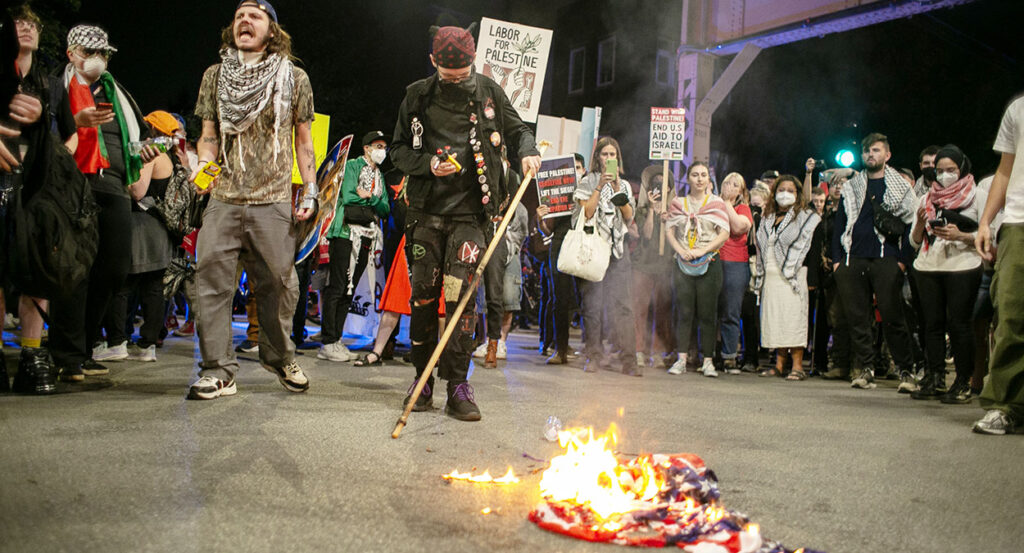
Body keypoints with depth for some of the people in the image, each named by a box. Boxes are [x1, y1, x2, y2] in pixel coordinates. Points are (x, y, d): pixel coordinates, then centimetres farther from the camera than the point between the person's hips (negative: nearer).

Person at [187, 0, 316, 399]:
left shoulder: (294, 78, 7)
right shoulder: (215, 76, 11)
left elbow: (303, 140, 11)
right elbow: (209, 135, 13)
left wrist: (310, 191, 4)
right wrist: (204, 164, -8)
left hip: (274, 202, -1)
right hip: (224, 199, 1)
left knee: (278, 284, 2)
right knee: (212, 280, -7)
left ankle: (279, 357, 24)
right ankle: (218, 371, -1)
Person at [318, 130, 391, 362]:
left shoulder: (380, 176, 22)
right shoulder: (352, 166, 2)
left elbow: (385, 209, 10)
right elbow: (348, 196, -12)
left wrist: (369, 197, -8)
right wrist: (373, 200, 0)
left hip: (368, 236, 7)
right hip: (347, 232, -7)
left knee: (349, 290, 6)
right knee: (336, 288, -10)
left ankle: (336, 341, 8)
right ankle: (328, 343, -10)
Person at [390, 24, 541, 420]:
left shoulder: (489, 93, 6)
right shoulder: (418, 96, 6)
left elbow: (517, 130, 18)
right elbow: (399, 149, 11)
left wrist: (527, 152, -4)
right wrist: (428, 164, -8)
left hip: (470, 213, -1)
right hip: (426, 212, 2)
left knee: (460, 295, -10)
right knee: (423, 296, 4)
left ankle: (457, 387, -4)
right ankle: (423, 379, 18)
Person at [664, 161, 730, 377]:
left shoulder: (716, 203, 6)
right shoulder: (678, 203, 11)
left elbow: (724, 233, -2)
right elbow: (669, 231, 6)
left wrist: (702, 250, -12)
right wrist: (681, 250, -11)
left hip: (709, 263, -1)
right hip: (683, 263, 1)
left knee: (707, 312, -1)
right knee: (684, 312, -1)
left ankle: (708, 361, 3)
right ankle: (681, 359, 1)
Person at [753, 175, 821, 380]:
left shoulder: (806, 218, 1)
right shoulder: (767, 219, 18)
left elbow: (813, 249, -6)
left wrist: (809, 277, -15)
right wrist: (760, 275, 10)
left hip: (792, 277, -5)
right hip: (770, 277, 6)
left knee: (793, 319, -9)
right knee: (774, 318, 5)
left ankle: (797, 366, -6)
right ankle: (779, 364, 10)